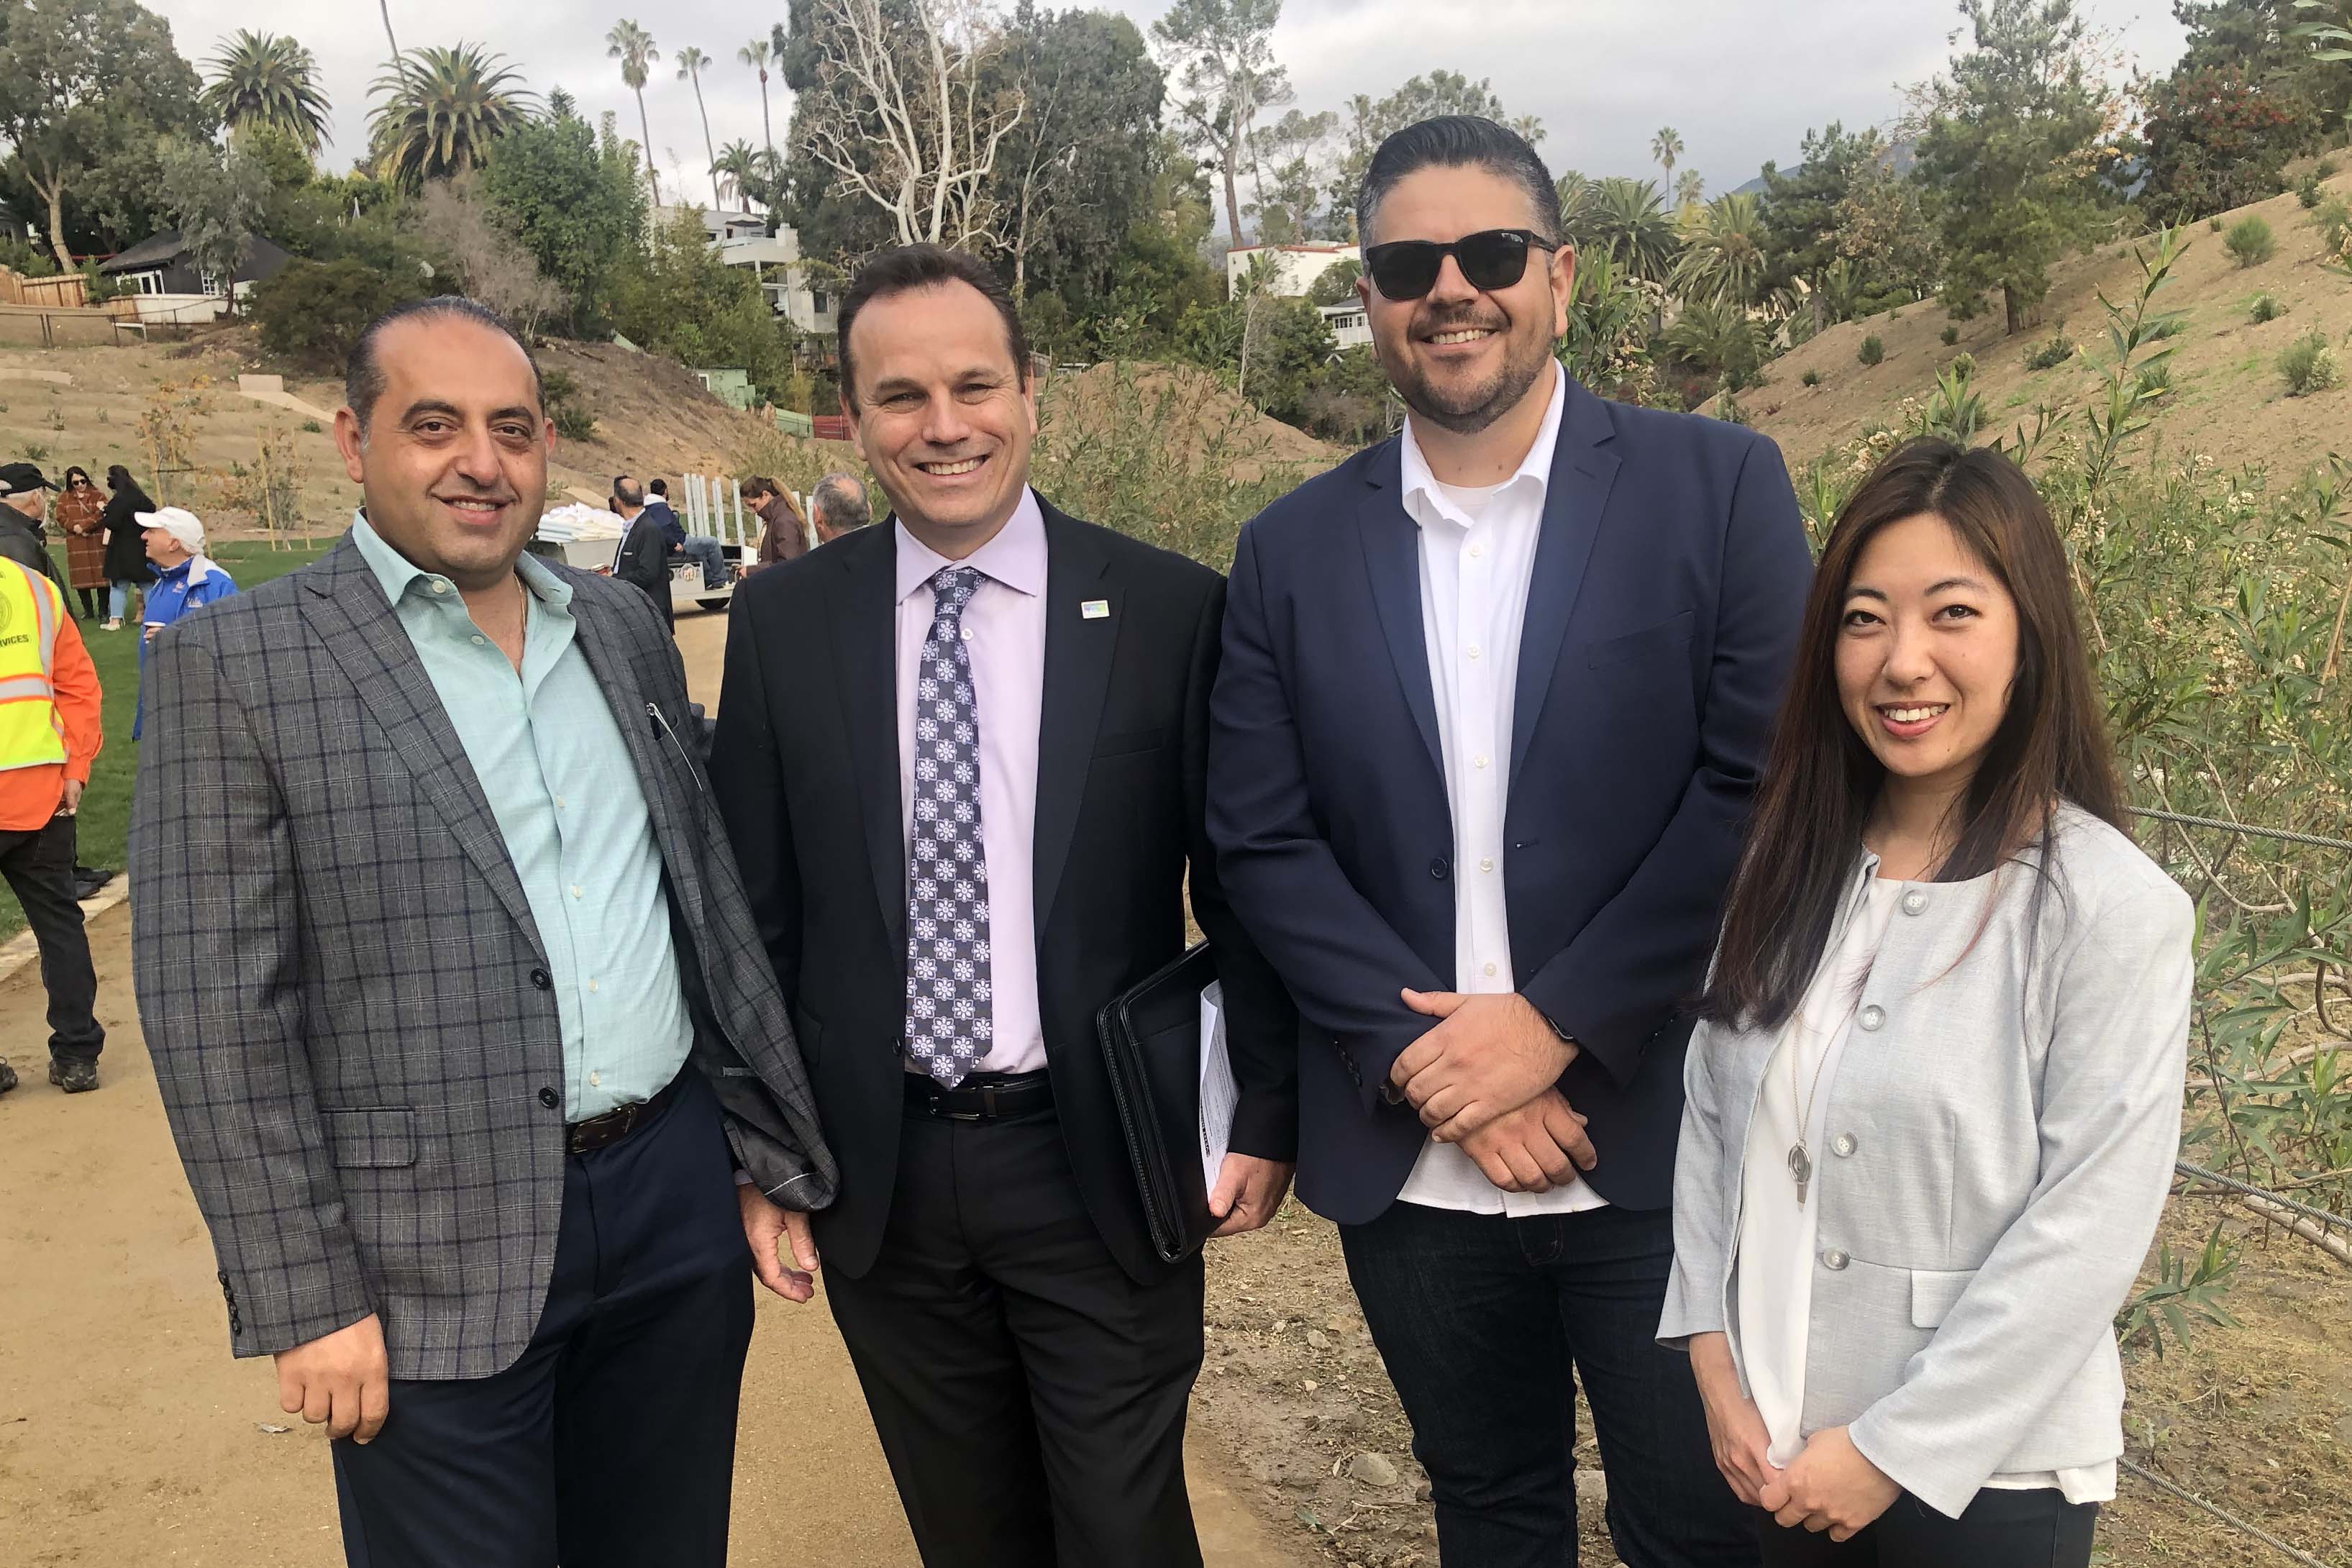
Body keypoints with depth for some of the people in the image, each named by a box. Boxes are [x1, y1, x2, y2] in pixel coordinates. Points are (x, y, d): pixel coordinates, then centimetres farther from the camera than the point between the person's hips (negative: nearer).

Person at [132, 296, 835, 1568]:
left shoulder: (624, 626, 8)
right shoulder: (238, 662, -7)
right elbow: (215, 1015, -9)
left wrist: (772, 1142, 9)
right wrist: (308, 1301, -10)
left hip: (676, 1192, 5)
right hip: (437, 1269, -4)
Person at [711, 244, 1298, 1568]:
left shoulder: (1169, 609, -7)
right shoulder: (783, 623, -1)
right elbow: (755, 900, 4)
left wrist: (1267, 1114, 0)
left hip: (1099, 1165, -2)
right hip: (876, 1175, 2)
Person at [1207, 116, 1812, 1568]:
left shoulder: (1719, 485, -4)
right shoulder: (1293, 552, 2)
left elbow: (1759, 783, -10)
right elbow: (1261, 844, -1)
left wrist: (1553, 1020, -15)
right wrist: (1425, 1054, -12)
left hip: (1663, 1152, -2)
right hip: (1408, 1164, 3)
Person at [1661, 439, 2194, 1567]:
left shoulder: (2116, 910, -16)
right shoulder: (1793, 863, -1)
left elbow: (2085, 1231, -17)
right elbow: (1711, 1111, 2)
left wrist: (1892, 1450, -14)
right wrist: (1713, 1353, -4)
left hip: (1983, 1477, -4)